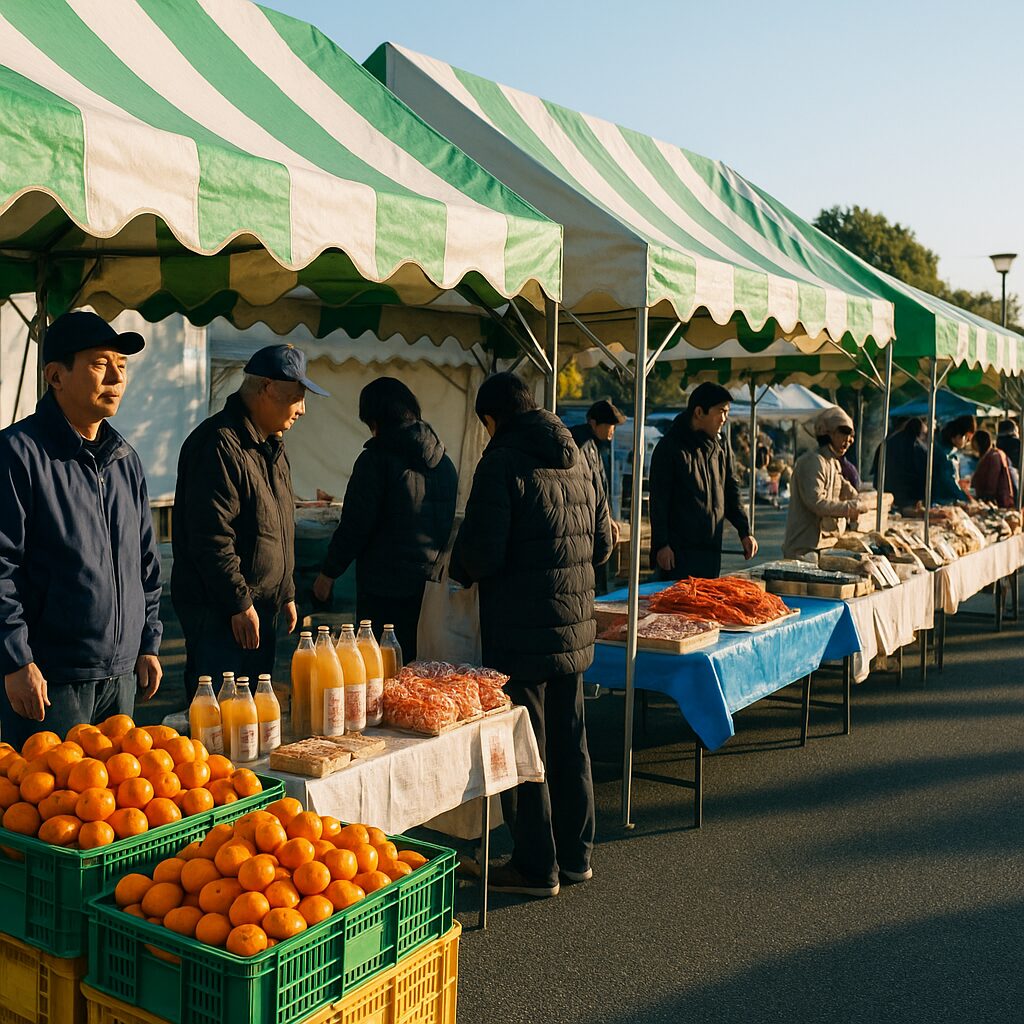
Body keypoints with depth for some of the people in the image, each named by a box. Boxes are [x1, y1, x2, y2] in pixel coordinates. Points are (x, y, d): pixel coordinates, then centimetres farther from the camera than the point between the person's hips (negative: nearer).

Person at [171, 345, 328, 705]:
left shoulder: (271, 446, 16)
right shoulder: (219, 444, -16)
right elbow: (211, 537, -21)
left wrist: (287, 592, 21)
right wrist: (239, 603, -19)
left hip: (262, 606, 10)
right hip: (220, 609, -10)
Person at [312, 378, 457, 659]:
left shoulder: (377, 459, -11)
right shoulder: (444, 462, 10)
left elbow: (355, 525, -12)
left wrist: (328, 573, -1)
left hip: (384, 587, -7)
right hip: (432, 583, 7)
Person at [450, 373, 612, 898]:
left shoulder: (503, 462, -13)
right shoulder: (577, 459, 10)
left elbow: (483, 553, -18)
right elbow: (601, 542, 15)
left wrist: (460, 569, 3)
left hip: (522, 631, -7)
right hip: (574, 628, 7)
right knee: (569, 742, 17)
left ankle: (536, 867, 12)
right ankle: (575, 854, 27)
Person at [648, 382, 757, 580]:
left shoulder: (721, 447, 13)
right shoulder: (669, 448, -7)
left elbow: (730, 492, 19)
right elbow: (659, 501, -9)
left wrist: (744, 531, 8)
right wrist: (661, 544, -14)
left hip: (711, 549, 6)